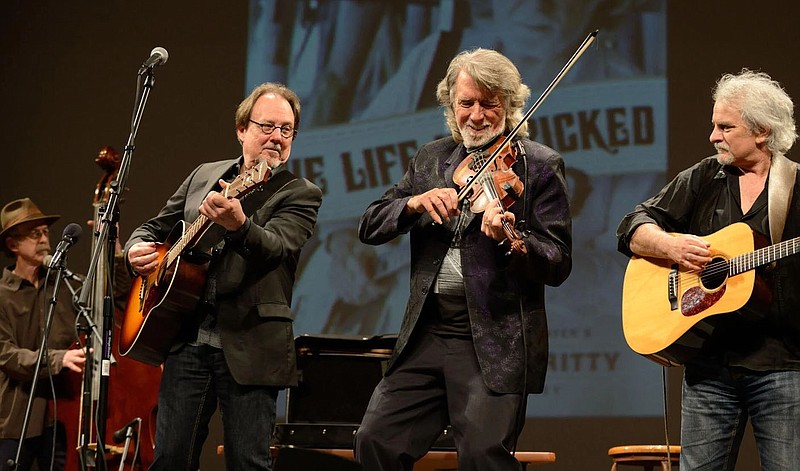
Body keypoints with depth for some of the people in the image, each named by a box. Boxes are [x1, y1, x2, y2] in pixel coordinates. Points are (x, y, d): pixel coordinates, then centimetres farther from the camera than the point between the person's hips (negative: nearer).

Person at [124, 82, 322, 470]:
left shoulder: (300, 194, 1)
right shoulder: (204, 176, 16)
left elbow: (276, 248, -18)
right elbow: (156, 227, 25)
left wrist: (238, 225, -39)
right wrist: (137, 249, 1)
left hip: (248, 347, -4)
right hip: (187, 339, 4)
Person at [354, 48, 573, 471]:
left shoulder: (540, 165, -1)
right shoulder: (430, 159, 14)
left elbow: (558, 266, -7)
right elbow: (369, 227, 8)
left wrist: (511, 238, -27)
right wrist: (415, 202, -12)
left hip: (496, 343, -5)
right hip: (428, 333, 5)